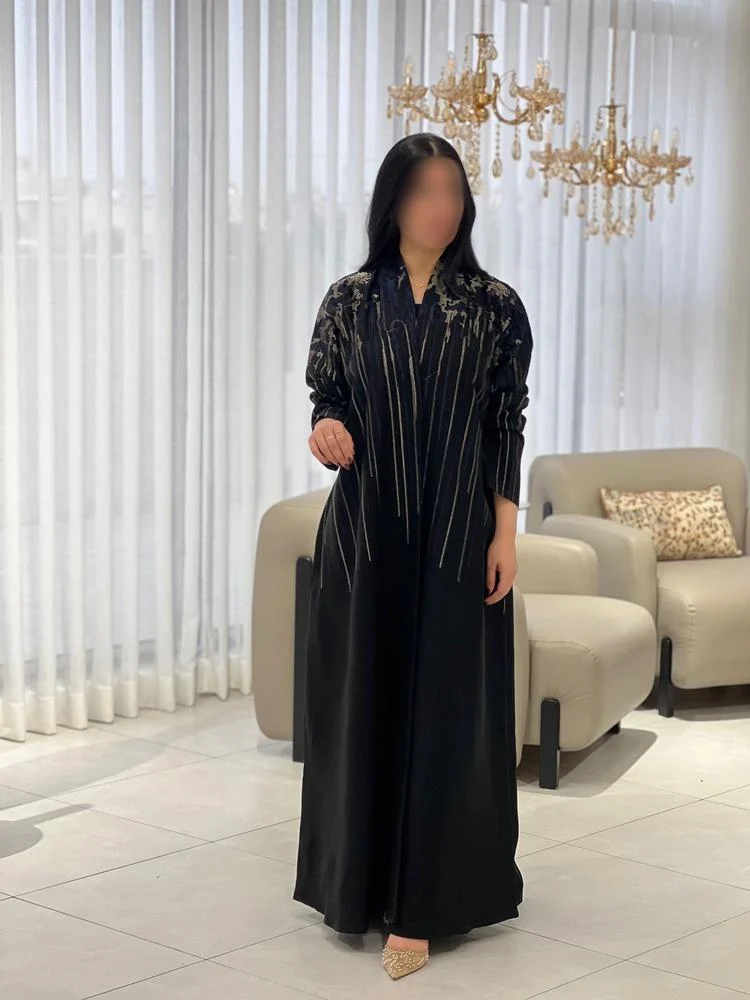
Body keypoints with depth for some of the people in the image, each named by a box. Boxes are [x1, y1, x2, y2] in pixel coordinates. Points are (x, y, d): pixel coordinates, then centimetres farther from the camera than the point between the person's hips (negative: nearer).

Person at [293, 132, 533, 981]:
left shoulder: (496, 307, 0)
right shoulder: (349, 302, 2)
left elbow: (506, 429, 1)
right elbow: (328, 401, 5)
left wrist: (505, 532, -5)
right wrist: (327, 431, -18)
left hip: (456, 533, -1)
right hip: (363, 530, 1)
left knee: (442, 708, 0)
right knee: (362, 701, 6)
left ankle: (420, 903, 7)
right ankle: (359, 881, 20)